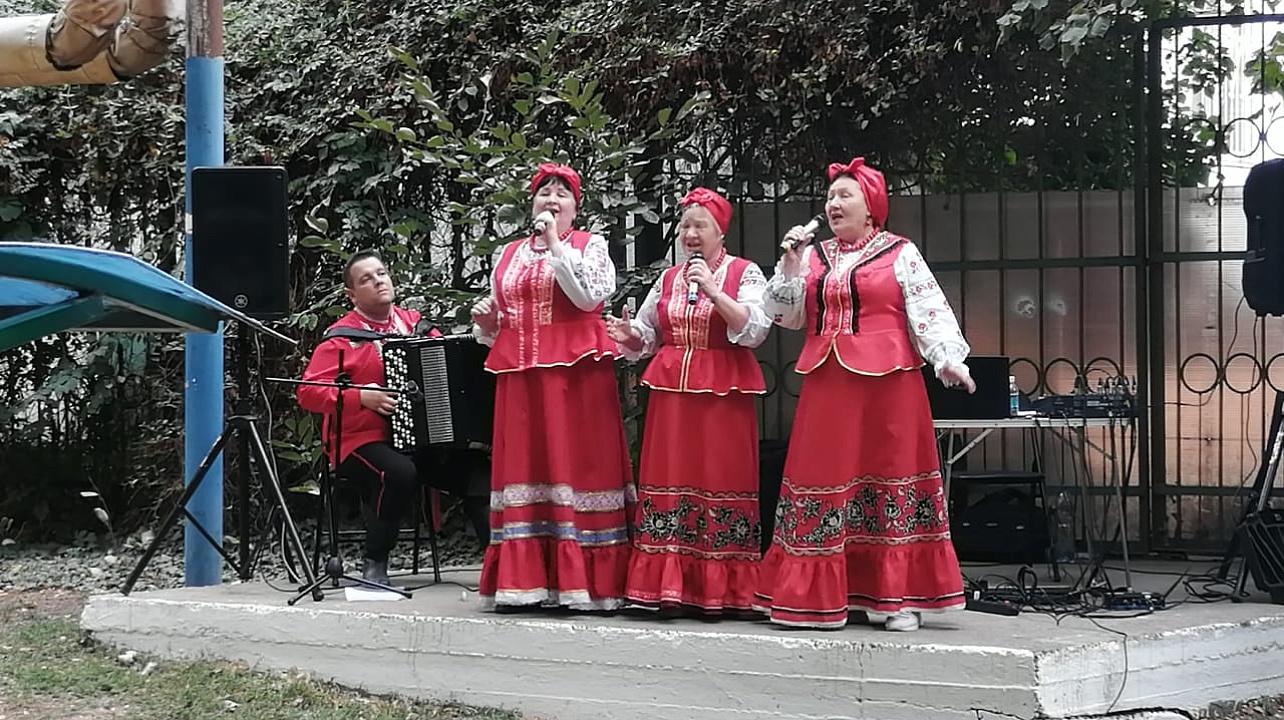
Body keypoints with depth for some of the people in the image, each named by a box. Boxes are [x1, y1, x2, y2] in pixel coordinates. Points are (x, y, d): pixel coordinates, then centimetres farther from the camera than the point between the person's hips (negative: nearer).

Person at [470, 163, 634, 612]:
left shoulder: (591, 246, 7)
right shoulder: (508, 255, 19)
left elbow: (589, 295, -12)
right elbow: (495, 324, 26)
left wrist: (556, 244, -11)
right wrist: (486, 320, 3)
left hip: (576, 372, -4)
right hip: (520, 376, 4)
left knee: (576, 465, -7)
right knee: (523, 467, 1)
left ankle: (582, 582, -6)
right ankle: (524, 580, 4)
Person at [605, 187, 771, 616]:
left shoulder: (744, 274, 2)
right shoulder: (668, 279, 16)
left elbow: (755, 330, -11)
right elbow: (647, 337, 24)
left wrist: (713, 290, -18)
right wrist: (628, 336, 1)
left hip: (723, 395, -5)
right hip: (671, 392, 5)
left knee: (719, 482, -5)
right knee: (668, 481, 1)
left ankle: (719, 590, -1)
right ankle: (668, 586, 5)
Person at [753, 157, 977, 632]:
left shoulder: (900, 254, 4)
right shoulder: (814, 256, 16)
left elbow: (929, 310, -3)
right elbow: (785, 315, 13)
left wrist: (948, 359, -15)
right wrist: (790, 266, 1)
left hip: (886, 383, -4)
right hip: (826, 385, 4)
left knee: (889, 478, -3)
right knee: (824, 481, 2)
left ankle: (896, 598, 2)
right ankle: (821, 596, 7)